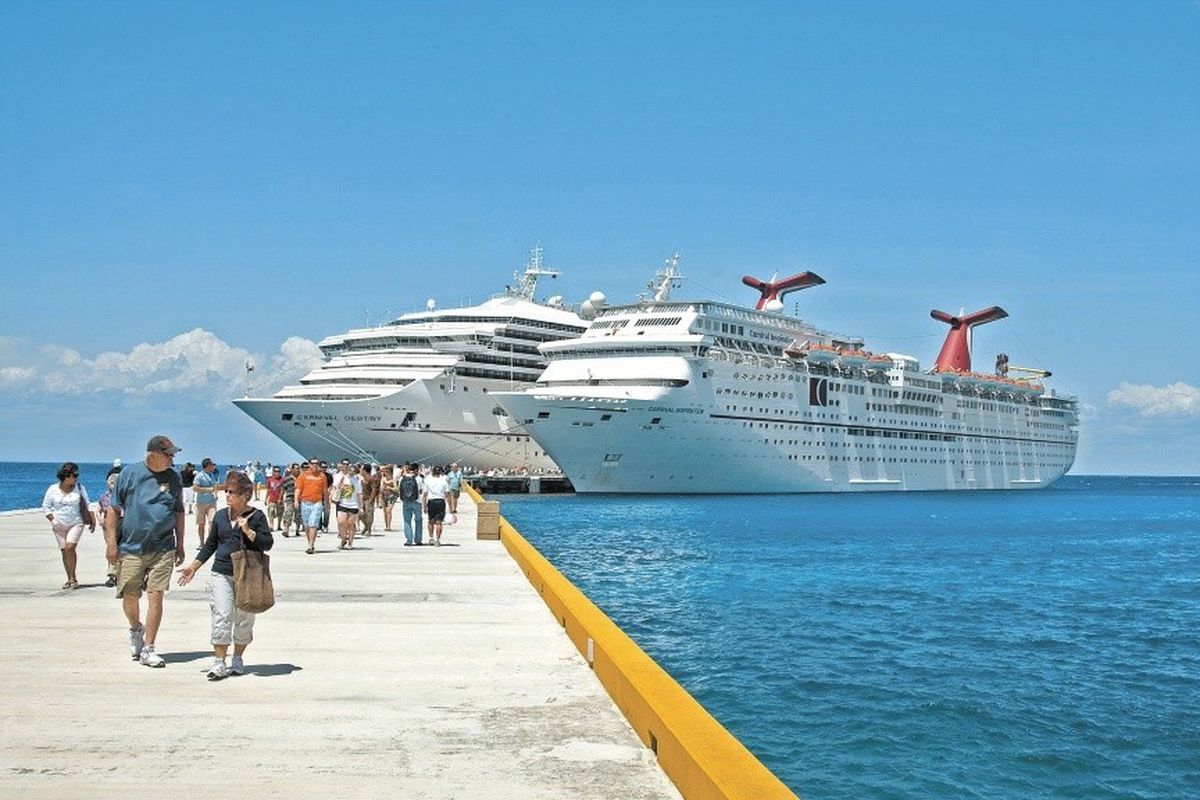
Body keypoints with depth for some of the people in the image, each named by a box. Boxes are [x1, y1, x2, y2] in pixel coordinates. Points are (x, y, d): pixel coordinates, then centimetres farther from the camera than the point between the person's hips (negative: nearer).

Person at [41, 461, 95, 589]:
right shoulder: (53, 489, -1)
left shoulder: (80, 488, 1)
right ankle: (70, 579, 14)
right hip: (59, 525, 1)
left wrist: (92, 520, -1)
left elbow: (87, 505, 9)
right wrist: (52, 520, -6)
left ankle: (73, 578, -9)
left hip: (76, 523, -1)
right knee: (64, 551, 3)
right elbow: (45, 507, 6)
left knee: (70, 547, -18)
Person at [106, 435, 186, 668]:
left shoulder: (173, 478, 7)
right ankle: (136, 629, 37)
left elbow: (179, 512, 16)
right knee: (130, 597, 5)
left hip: (163, 548, 1)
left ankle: (148, 649, 2)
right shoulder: (129, 473, 0)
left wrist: (180, 545, 14)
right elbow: (114, 509, 3)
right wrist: (111, 541, -3)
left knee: (156, 595, -6)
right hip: (131, 548, -1)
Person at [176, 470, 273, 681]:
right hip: (222, 573, 2)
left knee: (244, 619, 7)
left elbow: (267, 543, -7)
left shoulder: (256, 516, -1)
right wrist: (193, 567, 13)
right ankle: (218, 661, -5)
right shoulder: (220, 515, 10)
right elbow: (210, 544, 17)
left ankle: (238, 659, 23)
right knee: (222, 616, -8)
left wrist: (248, 531, -18)